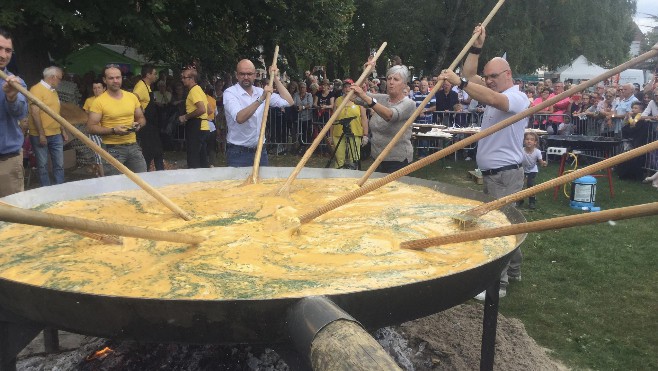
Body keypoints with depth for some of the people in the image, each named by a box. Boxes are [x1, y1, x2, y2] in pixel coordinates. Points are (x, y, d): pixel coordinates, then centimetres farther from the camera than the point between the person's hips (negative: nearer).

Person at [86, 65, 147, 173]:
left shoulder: (132, 97, 8)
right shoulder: (99, 101, -6)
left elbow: (141, 118, 19)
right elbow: (91, 127, -8)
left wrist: (138, 124, -4)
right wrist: (113, 130, -19)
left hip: (133, 145, 4)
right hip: (112, 149, -4)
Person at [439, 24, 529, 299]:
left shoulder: (517, 97, -14)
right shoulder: (493, 93, 15)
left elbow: (494, 100, -35)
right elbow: (470, 76, 12)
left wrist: (459, 82, -39)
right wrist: (476, 48, 3)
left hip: (505, 174, -10)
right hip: (492, 172, 10)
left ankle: (498, 283, -8)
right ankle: (513, 269, 28)